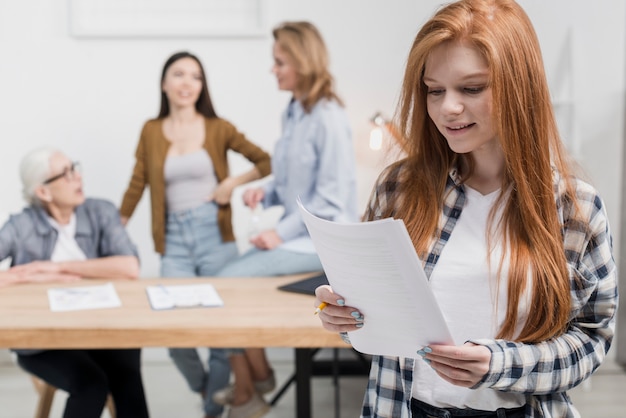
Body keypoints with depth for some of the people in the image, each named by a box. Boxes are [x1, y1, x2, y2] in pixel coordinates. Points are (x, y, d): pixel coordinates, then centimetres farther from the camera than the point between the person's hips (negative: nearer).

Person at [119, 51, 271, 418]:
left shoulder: (218, 129, 3)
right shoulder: (151, 131, 9)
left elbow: (266, 161, 5)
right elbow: (137, 186, 10)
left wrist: (234, 182, -8)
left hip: (215, 235, -1)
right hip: (174, 239, 1)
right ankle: (203, 388, 26)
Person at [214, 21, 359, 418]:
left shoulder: (328, 118, -17)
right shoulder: (293, 113, 9)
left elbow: (332, 196, -19)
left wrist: (282, 232, -18)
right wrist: (265, 192, 1)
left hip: (321, 240, -8)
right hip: (296, 233, 8)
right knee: (229, 279, -3)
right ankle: (248, 385, 7)